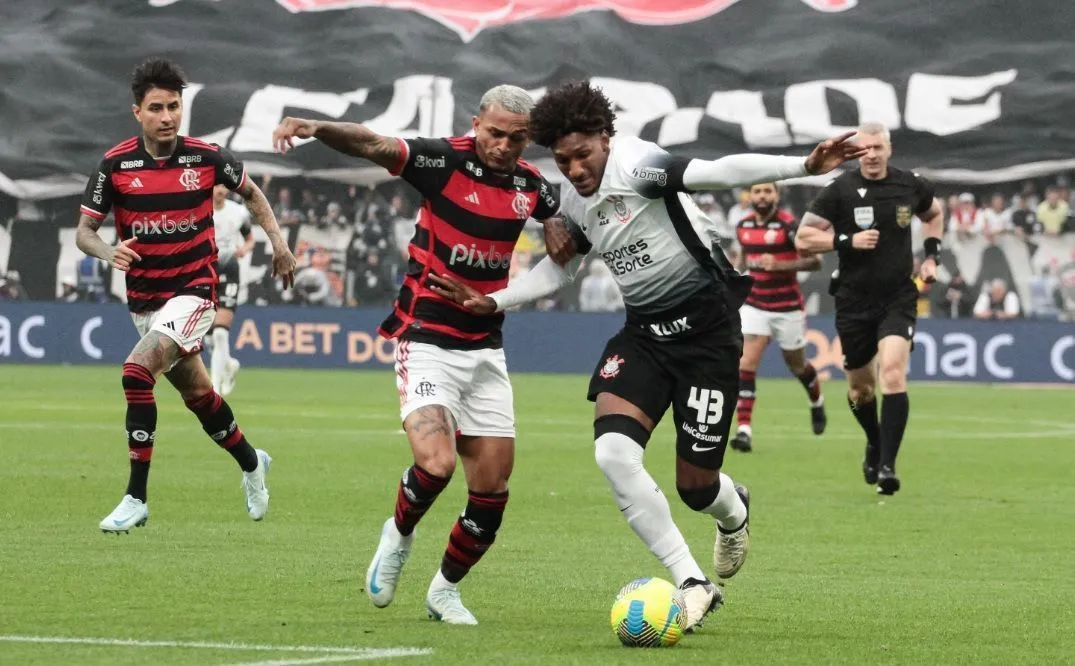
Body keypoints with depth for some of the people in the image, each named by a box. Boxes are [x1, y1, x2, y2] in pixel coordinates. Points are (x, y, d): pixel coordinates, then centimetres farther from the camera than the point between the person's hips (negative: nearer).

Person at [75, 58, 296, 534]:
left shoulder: (206, 158, -7)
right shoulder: (116, 164, -7)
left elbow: (250, 193, 13)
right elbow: (84, 230, -4)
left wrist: (277, 241, 1)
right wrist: (110, 253, -25)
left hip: (193, 293, -4)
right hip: (143, 298, 4)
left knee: (138, 370, -25)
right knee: (195, 393, 17)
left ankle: (136, 497, -21)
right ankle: (251, 464, 45)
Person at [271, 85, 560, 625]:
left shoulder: (530, 185, 3)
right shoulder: (445, 160, -12)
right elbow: (372, 145, -26)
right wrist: (316, 128, -45)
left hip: (485, 348, 5)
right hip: (427, 341, -5)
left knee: (492, 488, 3)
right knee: (436, 464, -24)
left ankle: (445, 588, 26)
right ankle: (399, 536, 9)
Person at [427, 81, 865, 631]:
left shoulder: (636, 165, -19)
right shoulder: (573, 201, 4)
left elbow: (718, 172, -33)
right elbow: (559, 269, 21)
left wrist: (805, 167, -46)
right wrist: (491, 302, 9)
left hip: (706, 330, -6)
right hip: (644, 332, 6)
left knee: (695, 484, -2)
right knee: (612, 450, -19)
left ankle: (733, 513, 41)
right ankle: (692, 584, -11)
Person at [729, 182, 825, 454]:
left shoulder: (788, 225, -14)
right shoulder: (743, 226, 3)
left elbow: (815, 260, -18)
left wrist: (780, 265, -28)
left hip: (788, 308, -3)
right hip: (754, 306, 3)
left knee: (797, 366, 13)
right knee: (746, 363, -14)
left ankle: (817, 402, 46)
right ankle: (744, 429, -17)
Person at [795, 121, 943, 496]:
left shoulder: (911, 186, 0)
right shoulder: (840, 191, -8)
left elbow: (933, 215, 23)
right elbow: (803, 239, -9)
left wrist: (931, 256, 10)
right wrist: (847, 241, -21)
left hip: (899, 298, 0)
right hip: (854, 301, 0)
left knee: (893, 372, -20)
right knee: (861, 386, 12)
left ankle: (886, 465, -19)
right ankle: (875, 444, 43)